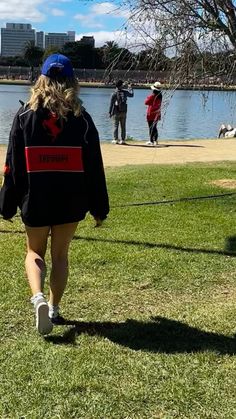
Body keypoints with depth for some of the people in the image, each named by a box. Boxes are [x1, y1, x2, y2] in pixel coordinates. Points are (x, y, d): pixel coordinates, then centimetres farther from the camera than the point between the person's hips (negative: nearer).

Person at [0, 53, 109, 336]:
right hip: (71, 200, 1)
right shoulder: (82, 119, -3)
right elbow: (94, 167, -1)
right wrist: (99, 208, 7)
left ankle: (38, 297, -9)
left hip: (35, 200, 0)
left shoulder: (25, 116, -3)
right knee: (60, 255, 16)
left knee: (34, 252, 16)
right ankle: (54, 309, 20)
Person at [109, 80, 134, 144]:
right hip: (123, 112, 2)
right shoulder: (125, 92, -1)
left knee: (116, 126, 2)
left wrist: (110, 112, 0)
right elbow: (131, 94, 19)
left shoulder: (114, 94, -7)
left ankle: (116, 139, -2)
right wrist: (130, 88, 35)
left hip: (116, 112, -2)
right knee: (123, 126, 6)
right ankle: (123, 140, 7)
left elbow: (111, 104, -7)